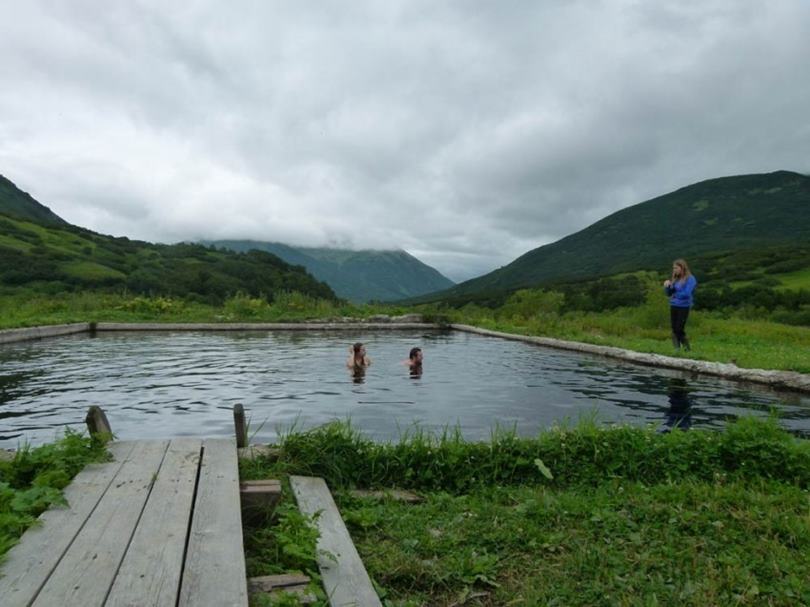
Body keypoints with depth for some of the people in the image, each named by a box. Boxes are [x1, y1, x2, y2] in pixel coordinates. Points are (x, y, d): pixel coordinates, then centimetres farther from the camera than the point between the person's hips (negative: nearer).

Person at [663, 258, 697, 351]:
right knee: (674, 330, 6)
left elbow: (686, 293, -18)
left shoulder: (690, 279, -8)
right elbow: (669, 293, 14)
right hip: (673, 306, 6)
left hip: (683, 307, -6)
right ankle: (677, 349, 11)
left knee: (679, 330, -8)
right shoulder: (674, 278, 11)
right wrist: (667, 286, -6)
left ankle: (687, 348, 7)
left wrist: (675, 295, -4)